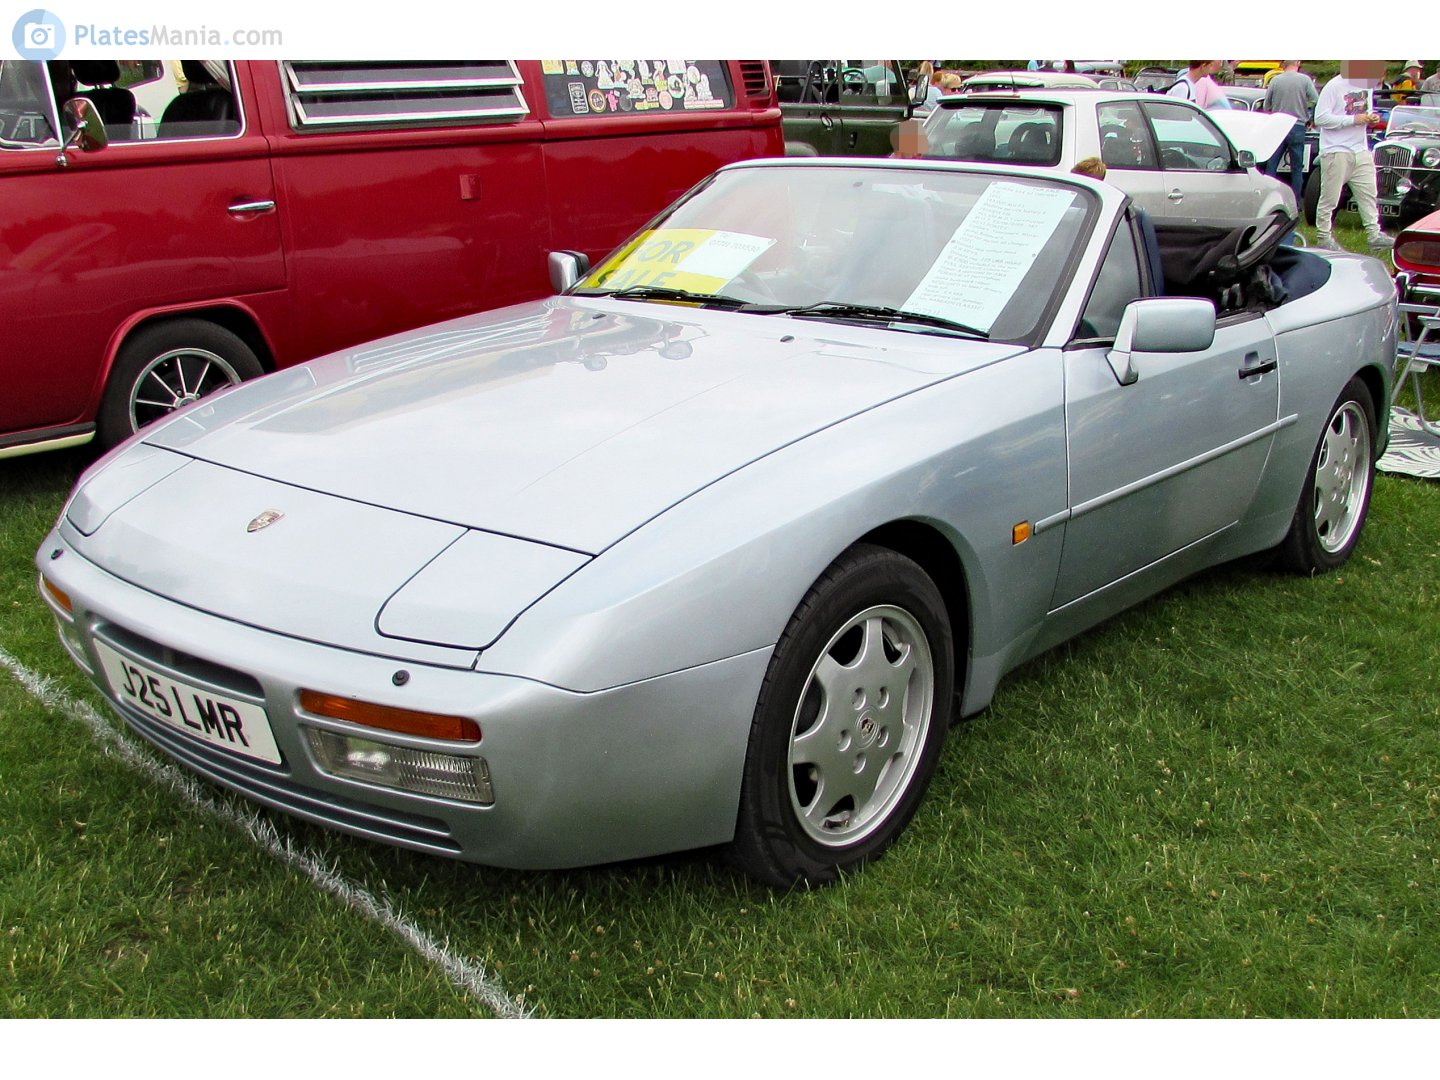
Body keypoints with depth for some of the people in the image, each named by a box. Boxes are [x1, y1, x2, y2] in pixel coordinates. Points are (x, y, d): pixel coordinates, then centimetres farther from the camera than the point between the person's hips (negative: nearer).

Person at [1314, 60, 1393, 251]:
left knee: (1368, 194, 4)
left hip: (1360, 151, 7)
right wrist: (1354, 120, -20)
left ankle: (1374, 235, 6)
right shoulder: (1334, 87, -12)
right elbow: (1320, 117, -19)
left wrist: (1372, 117, 0)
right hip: (1336, 151, -7)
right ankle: (1323, 237, 9)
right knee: (1329, 198, 0)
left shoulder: (1367, 85, 11)